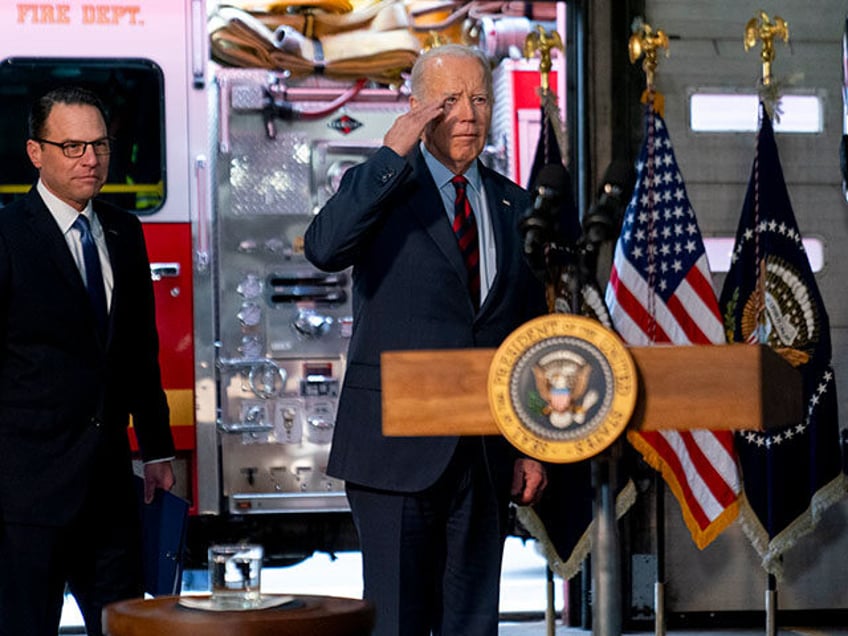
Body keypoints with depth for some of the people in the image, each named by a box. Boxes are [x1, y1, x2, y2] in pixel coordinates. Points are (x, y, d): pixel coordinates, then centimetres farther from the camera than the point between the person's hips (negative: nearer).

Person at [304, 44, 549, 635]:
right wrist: (392, 154, -21)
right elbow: (324, 248, -22)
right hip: (396, 447, -4)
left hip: (485, 453, 4)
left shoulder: (514, 205, 13)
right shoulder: (378, 188, 0)